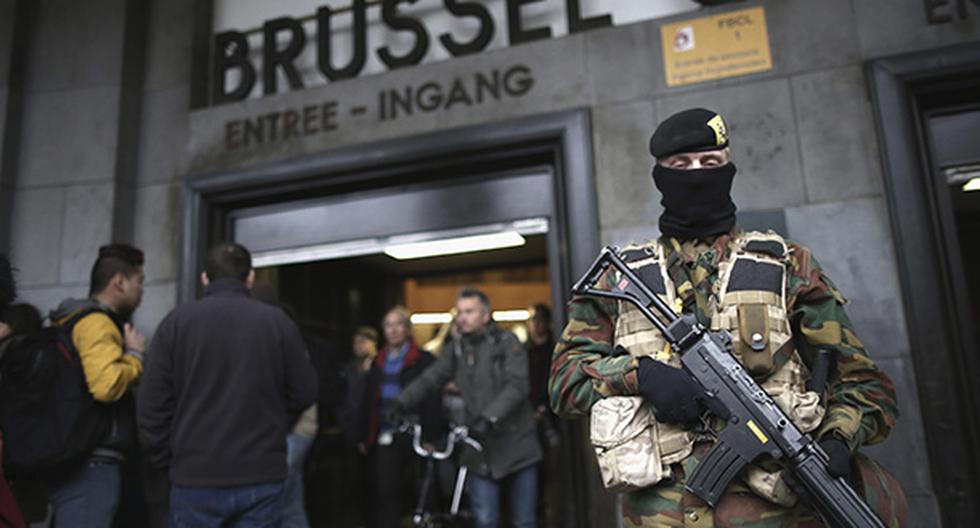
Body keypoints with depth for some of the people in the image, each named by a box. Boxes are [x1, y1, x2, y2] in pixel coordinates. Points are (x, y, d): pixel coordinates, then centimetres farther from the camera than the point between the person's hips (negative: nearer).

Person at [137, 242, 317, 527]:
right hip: (262, 477, 1)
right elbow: (305, 393, 2)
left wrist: (167, 461, 10)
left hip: (196, 477, 0)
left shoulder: (176, 320, -2)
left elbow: (152, 403, -3)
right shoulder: (278, 321, -1)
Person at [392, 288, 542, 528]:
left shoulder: (506, 342, -6)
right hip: (481, 450, 2)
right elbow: (429, 379, 0)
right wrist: (401, 403, -15)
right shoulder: (456, 348, 6)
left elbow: (518, 385, -18)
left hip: (516, 445, -2)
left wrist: (489, 417, -31)